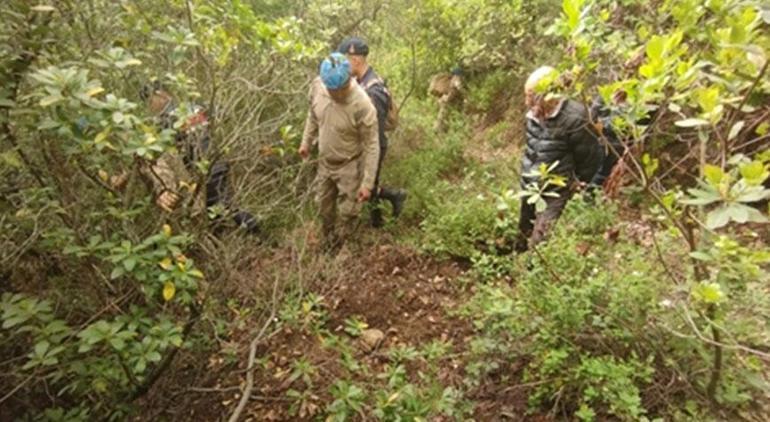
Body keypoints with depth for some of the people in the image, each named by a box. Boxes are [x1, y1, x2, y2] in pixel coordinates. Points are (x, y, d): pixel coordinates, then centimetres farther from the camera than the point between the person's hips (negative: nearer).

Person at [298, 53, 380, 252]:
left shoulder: (362, 105, -33)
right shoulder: (317, 85, -17)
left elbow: (371, 146, -24)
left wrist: (367, 183, -22)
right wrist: (306, 141, 16)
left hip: (350, 166, -5)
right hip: (325, 162, 6)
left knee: (347, 215, 10)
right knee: (324, 208, 25)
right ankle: (328, 245, 52)